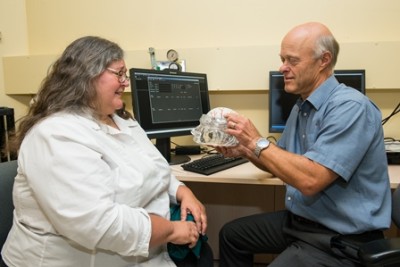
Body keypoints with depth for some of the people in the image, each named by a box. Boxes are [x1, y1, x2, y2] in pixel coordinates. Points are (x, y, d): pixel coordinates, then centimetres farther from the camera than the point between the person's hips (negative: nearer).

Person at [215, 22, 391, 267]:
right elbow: (282, 162, 16)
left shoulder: (350, 107, -23)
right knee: (231, 234, 15)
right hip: (299, 220, 9)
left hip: (342, 238, -9)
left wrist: (257, 141, -22)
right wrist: (244, 150, -2)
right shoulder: (302, 106, 7)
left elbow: (311, 180, -31)